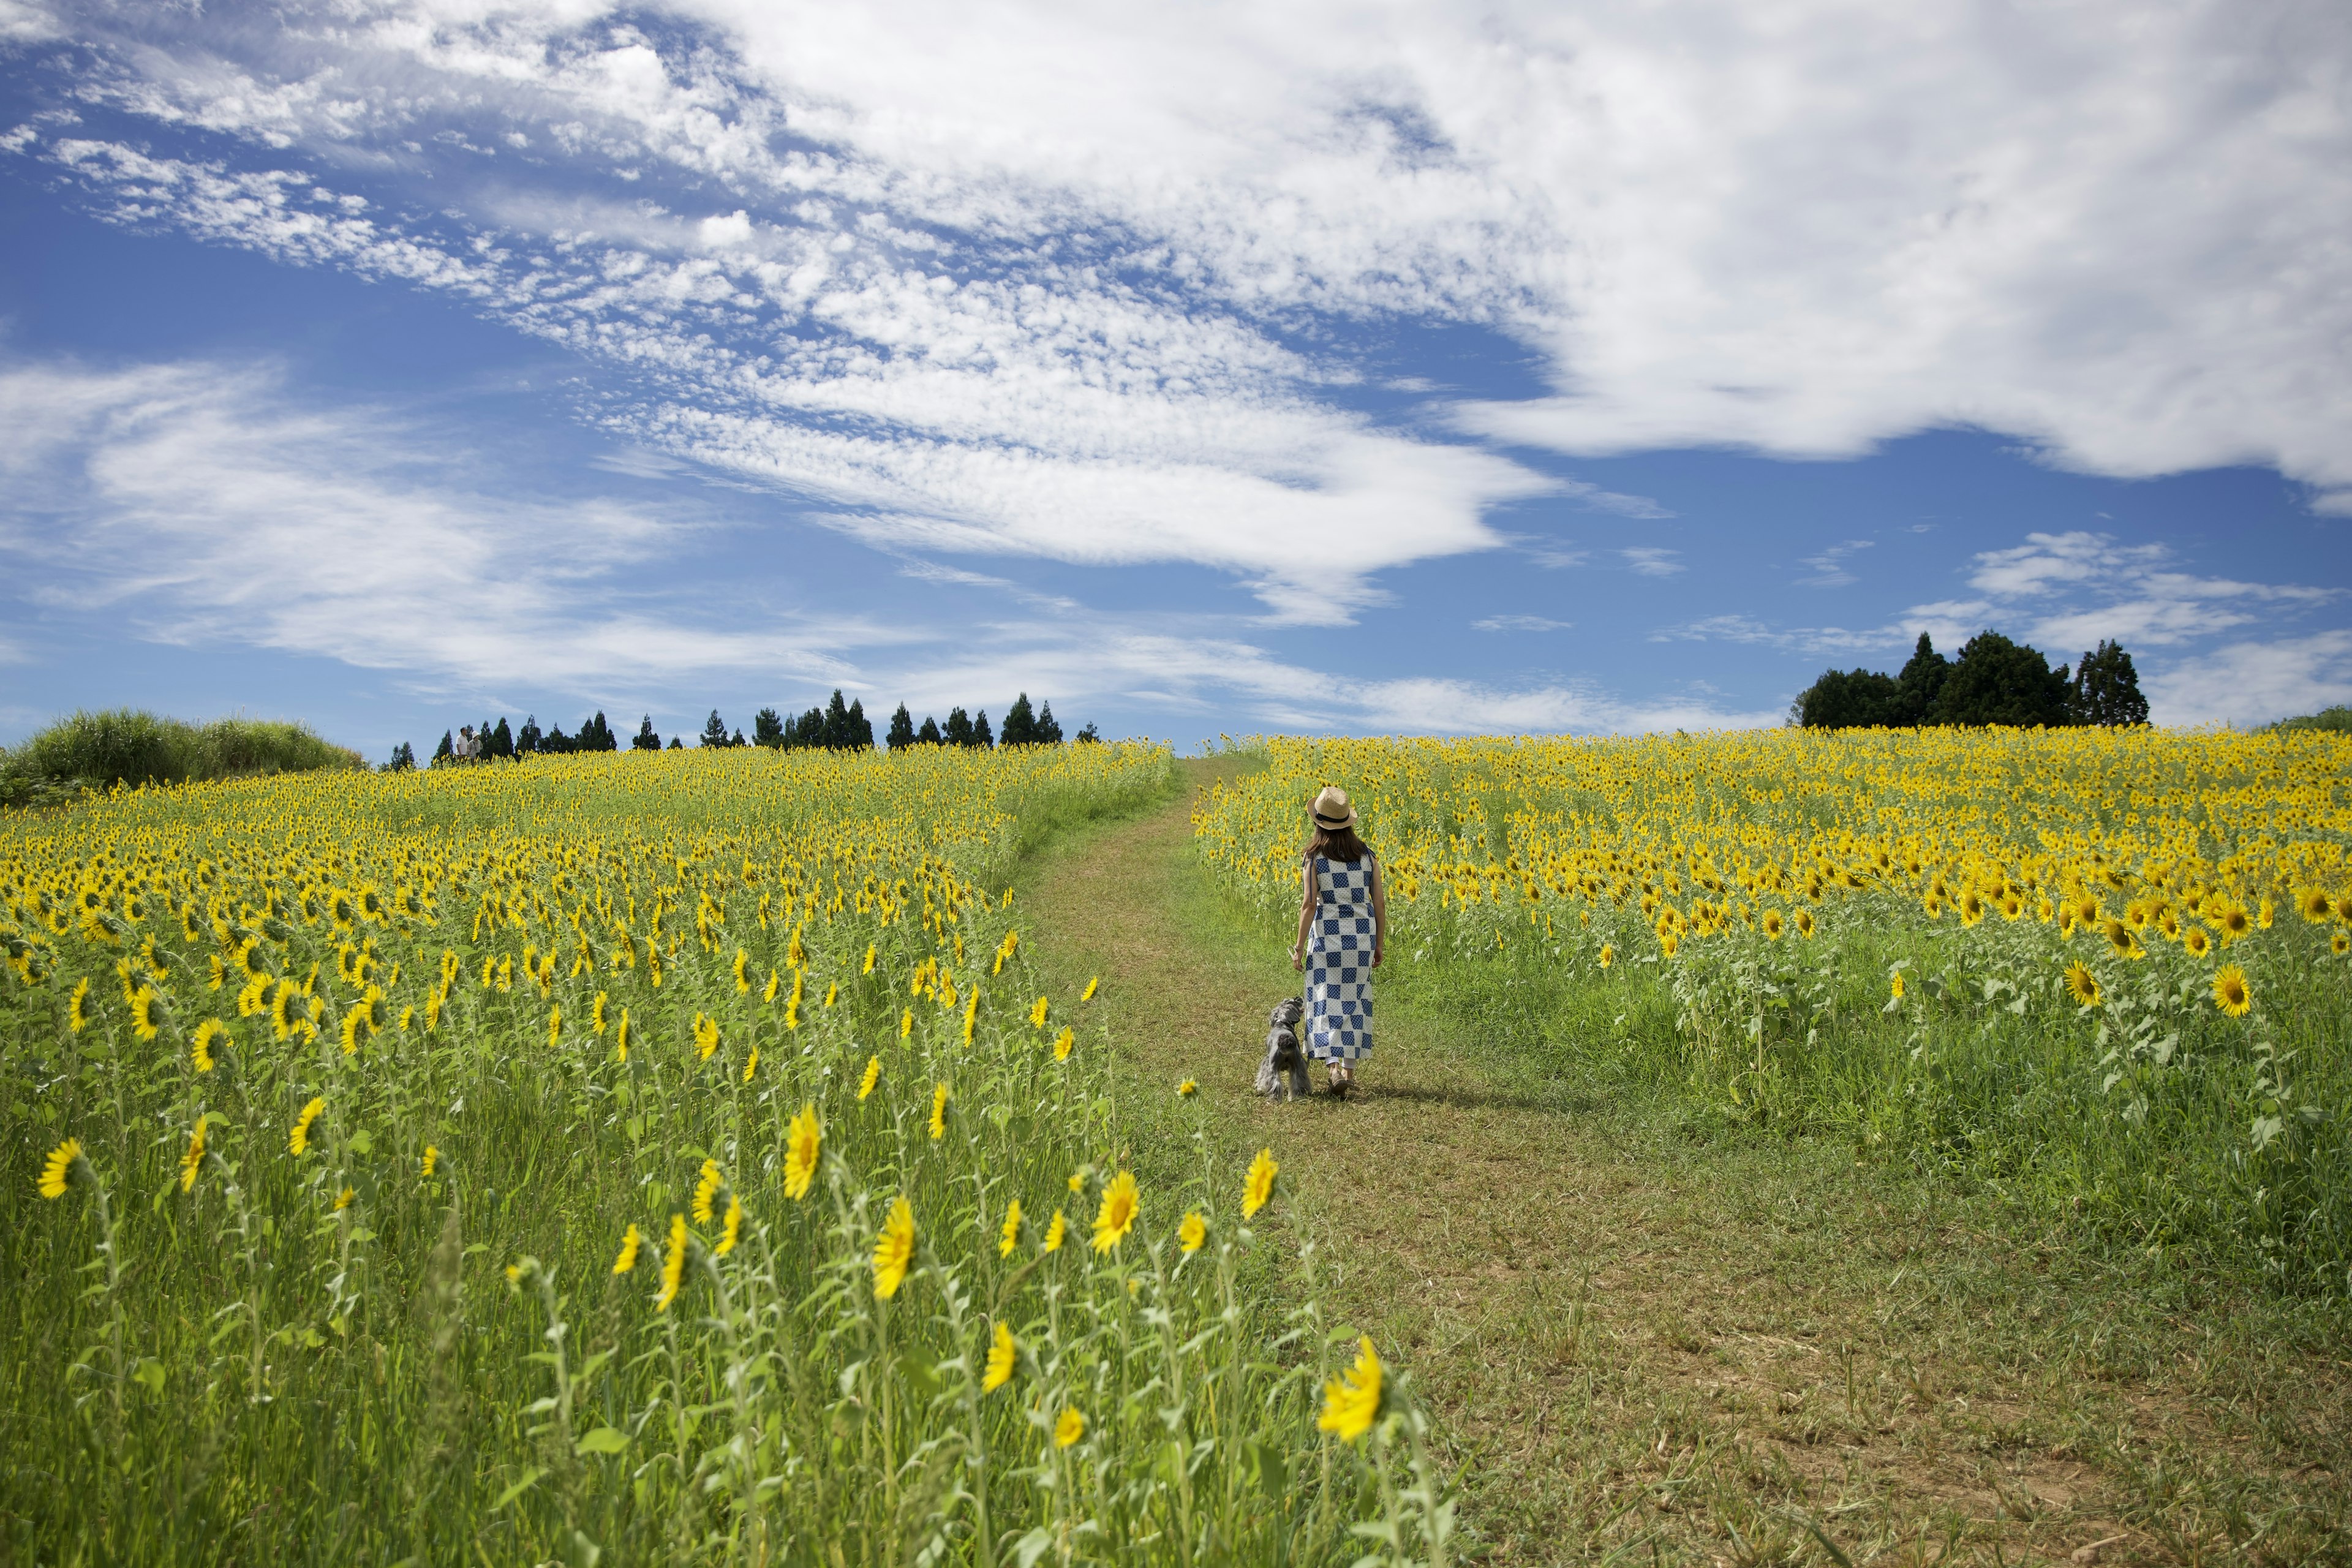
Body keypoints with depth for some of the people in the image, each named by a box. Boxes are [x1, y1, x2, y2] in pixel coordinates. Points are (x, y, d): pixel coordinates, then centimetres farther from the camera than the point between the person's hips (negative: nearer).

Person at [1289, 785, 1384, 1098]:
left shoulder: (1313, 858, -9)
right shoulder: (1368, 856, 2)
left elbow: (1309, 904, -12)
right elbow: (1379, 903, 3)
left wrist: (1300, 947, -5)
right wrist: (1379, 945, 13)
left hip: (1327, 939, -3)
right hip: (1362, 940, 3)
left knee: (1327, 1002, 1)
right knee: (1355, 1002, 14)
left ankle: (1334, 1068, -16)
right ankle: (1350, 1070, 19)